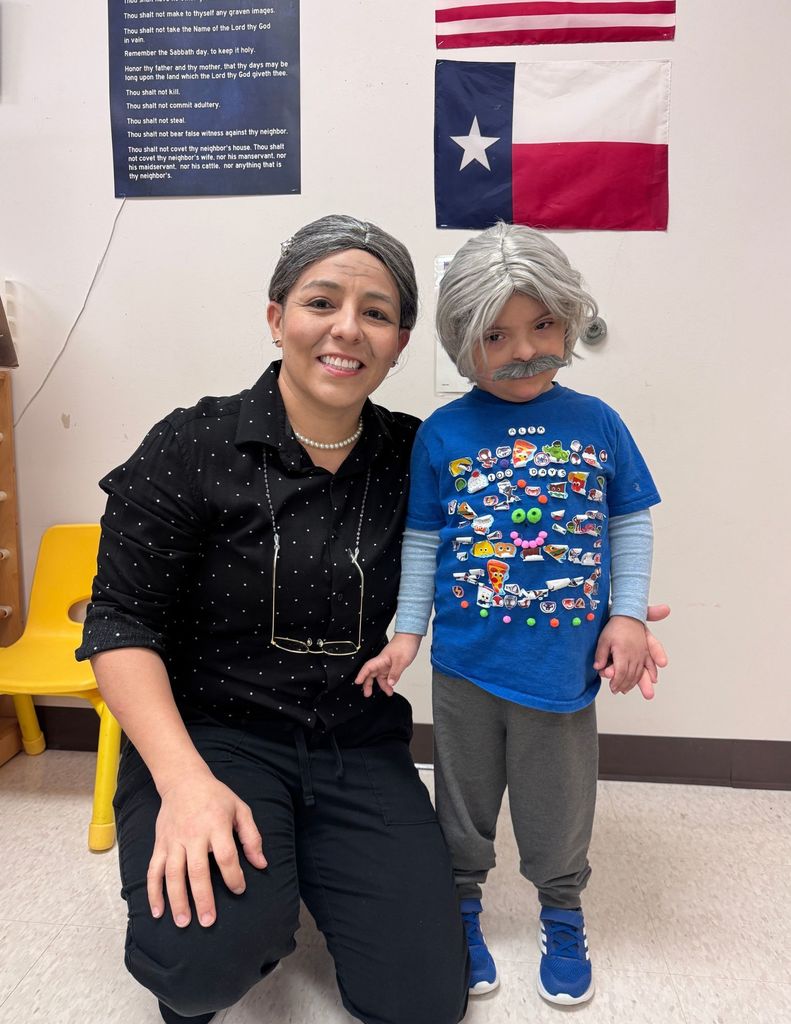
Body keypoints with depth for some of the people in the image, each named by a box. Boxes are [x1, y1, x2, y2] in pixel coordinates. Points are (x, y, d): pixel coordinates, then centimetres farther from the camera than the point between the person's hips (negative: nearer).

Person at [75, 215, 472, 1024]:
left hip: (359, 747, 3)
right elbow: (121, 623, -9)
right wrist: (185, 779, -21)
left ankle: (301, 874, 22)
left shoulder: (413, 458, 0)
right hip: (210, 732, -2)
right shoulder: (192, 448, -9)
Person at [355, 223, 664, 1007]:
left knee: (558, 803, 19)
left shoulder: (596, 423, -4)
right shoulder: (441, 434, -6)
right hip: (465, 662, 0)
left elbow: (630, 522, 4)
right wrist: (407, 629, -2)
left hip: (564, 662, 1)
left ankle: (563, 918, 45)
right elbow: (422, 539, 0)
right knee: (464, 802, 19)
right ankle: (461, 910, 43)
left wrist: (628, 614, -2)